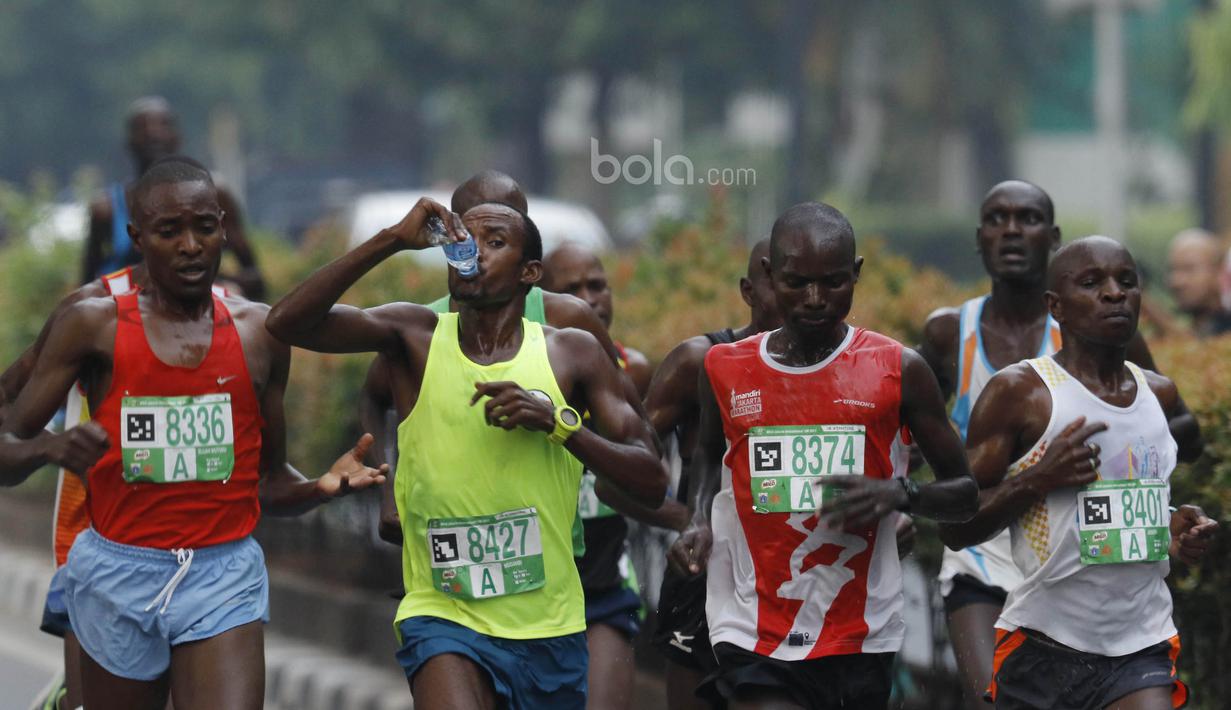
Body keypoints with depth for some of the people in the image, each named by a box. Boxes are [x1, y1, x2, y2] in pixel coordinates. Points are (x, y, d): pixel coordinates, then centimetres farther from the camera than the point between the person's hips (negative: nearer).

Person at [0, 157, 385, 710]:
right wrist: (49, 448, -24)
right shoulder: (93, 326, 0)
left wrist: (321, 487, -5)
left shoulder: (259, 333, 8)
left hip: (225, 579, 0)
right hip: (118, 578, 0)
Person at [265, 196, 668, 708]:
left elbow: (651, 483, -3)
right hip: (443, 616, -3)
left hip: (550, 628, 3)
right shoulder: (415, 337, 1)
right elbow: (287, 323, -13)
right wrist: (393, 240, -18)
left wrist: (555, 420, -18)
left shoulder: (573, 354, 3)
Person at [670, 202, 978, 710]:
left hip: (860, 636, 1)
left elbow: (964, 494, 5)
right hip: (755, 638, -1)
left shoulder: (898, 371, -1)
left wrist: (897, 494, -15)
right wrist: (700, 524, 6)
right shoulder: (726, 369, 5)